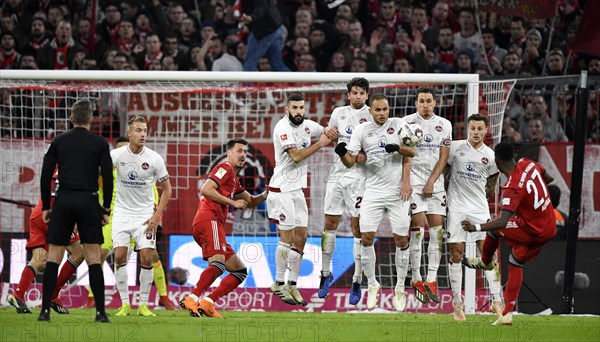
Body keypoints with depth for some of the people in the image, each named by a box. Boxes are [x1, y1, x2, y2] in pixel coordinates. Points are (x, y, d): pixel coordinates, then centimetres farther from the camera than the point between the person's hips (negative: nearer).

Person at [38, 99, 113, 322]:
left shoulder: (58, 142, 7)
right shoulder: (99, 144, 2)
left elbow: (46, 176, 5)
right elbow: (107, 177, -1)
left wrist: (46, 207, 11)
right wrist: (106, 209, 7)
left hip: (63, 201, 1)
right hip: (88, 202, -1)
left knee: (53, 257, 5)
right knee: (93, 258, 1)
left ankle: (45, 310, 0)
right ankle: (100, 311, -4)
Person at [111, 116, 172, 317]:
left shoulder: (155, 159, -8)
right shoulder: (117, 155, -9)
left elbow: (167, 189, 2)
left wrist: (157, 216, -6)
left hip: (145, 214, 0)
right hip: (122, 212, 0)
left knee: (147, 258, -10)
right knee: (119, 256, -10)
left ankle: (143, 305, 2)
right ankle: (125, 304, -1)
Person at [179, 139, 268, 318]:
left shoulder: (234, 179, 30)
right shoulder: (225, 168, 1)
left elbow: (250, 201, 37)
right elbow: (206, 190, -13)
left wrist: (266, 194, 17)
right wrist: (233, 202, -12)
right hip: (209, 220, -10)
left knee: (240, 270, 10)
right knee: (218, 262, -31)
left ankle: (207, 303, -4)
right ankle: (191, 299, -42)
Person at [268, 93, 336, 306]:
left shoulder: (307, 125, 8)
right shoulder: (283, 128, -14)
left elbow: (330, 134, 22)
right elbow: (296, 155, -22)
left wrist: (330, 133, -2)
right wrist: (319, 144, -16)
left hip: (297, 190, 8)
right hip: (281, 190, -8)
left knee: (301, 238, 6)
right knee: (287, 238, -7)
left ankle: (292, 285, 12)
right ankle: (279, 284, 3)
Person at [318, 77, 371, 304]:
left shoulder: (372, 116, -2)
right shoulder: (339, 113, 10)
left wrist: (366, 154, -20)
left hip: (359, 177, -4)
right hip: (338, 173, 4)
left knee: (358, 228, -5)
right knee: (330, 224, 6)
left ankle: (357, 282, -1)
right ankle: (325, 273, 20)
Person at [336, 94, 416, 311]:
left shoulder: (398, 124, 3)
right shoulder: (362, 130, 4)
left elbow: (412, 152, 0)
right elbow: (351, 161, 1)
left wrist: (397, 148, -20)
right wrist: (342, 153, -20)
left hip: (397, 192, -1)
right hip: (373, 192, 1)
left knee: (401, 240, -1)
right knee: (366, 238, -7)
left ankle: (400, 288, 12)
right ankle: (372, 284, 10)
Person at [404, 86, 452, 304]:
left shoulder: (444, 125, 8)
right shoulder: (407, 122, -1)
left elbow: (443, 157, 6)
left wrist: (432, 182, -5)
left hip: (436, 182, 3)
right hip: (414, 181, -3)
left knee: (437, 231, -1)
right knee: (418, 228, -11)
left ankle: (431, 280, 3)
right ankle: (416, 279, -5)